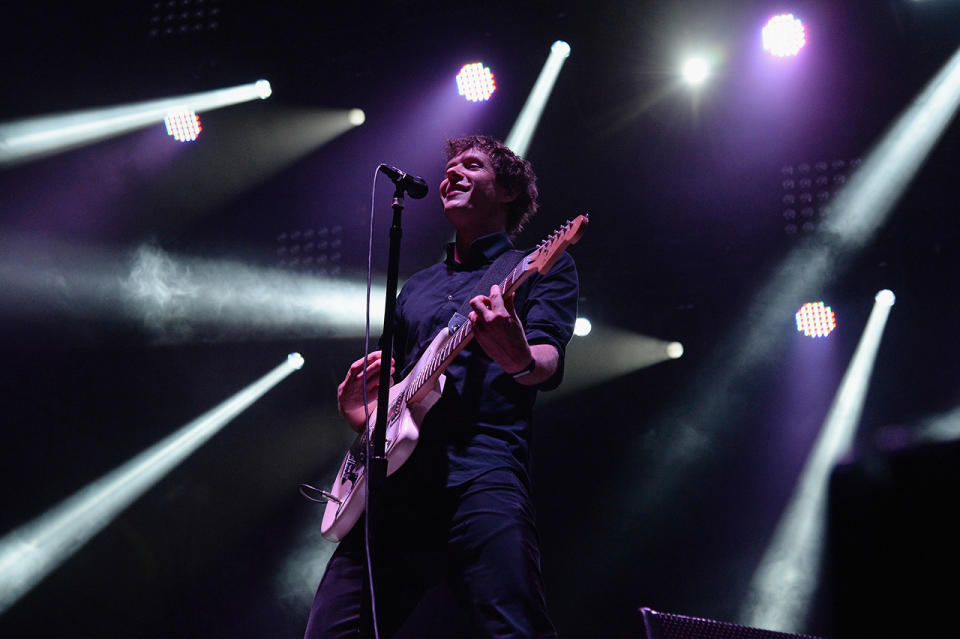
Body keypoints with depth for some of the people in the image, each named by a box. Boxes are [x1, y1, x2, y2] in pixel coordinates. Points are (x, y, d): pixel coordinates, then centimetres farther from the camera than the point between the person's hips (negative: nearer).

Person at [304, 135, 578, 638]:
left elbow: (549, 362, -6)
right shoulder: (415, 289, 30)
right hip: (395, 480, 5)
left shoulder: (543, 267, 13)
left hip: (482, 472, -5)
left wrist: (519, 359, -30)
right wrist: (357, 409, 7)